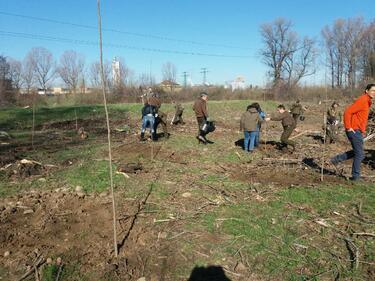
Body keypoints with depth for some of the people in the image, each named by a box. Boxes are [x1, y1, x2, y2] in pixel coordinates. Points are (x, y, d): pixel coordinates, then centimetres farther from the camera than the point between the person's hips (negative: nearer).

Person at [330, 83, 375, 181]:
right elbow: (348, 112, -22)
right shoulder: (362, 100, -16)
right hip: (355, 131, -10)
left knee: (357, 152, 19)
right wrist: (348, 127, -21)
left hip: (358, 132, 10)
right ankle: (356, 176, 9)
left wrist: (363, 130, 17)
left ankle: (337, 159, 20)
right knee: (360, 154, -2)